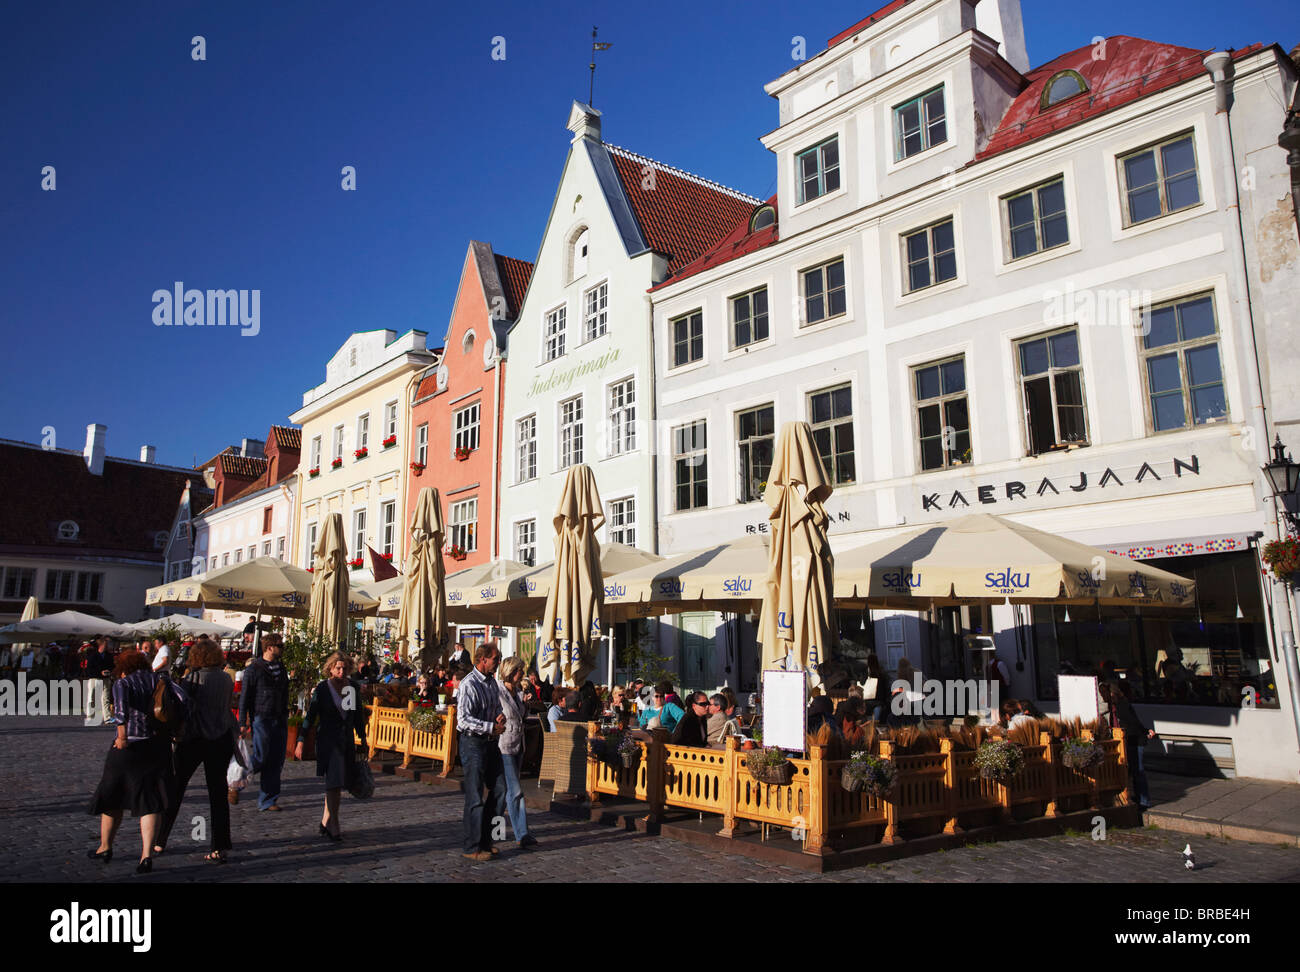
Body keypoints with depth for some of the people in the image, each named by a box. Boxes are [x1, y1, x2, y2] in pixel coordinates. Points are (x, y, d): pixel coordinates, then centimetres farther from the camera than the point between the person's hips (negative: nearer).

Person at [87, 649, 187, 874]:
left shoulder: (122, 683, -2)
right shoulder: (159, 679, 8)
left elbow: (121, 703, -24)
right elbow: (183, 699, -6)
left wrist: (122, 734, -21)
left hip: (129, 746, -3)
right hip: (159, 746, 3)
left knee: (113, 796, 19)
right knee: (149, 803, 6)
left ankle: (105, 848, 35)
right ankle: (147, 855, -5)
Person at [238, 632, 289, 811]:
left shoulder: (281, 669, 14)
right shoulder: (254, 669, -6)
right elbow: (244, 697, -6)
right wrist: (243, 724, -10)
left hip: (279, 721, 6)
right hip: (261, 719, -6)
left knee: (275, 763, 5)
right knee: (261, 758, -11)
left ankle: (267, 801, 13)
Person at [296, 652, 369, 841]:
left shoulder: (353, 687, 4)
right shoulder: (322, 689, -8)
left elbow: (358, 714, 13)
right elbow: (310, 716, -7)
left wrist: (362, 738, 14)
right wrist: (301, 741, -10)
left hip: (347, 739, 5)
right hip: (328, 738, -4)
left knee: (337, 782, 9)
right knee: (333, 780, -9)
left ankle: (326, 819, 23)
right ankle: (334, 825, -2)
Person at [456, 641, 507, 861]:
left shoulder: (492, 681, 11)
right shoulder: (469, 684, -17)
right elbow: (464, 719, -24)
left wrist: (500, 716, 0)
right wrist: (491, 727, -22)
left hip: (490, 743, 9)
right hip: (473, 743, -9)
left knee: (499, 789, 11)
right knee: (475, 797, -2)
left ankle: (485, 838, 24)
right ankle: (472, 847, 9)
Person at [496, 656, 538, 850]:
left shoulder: (516, 692, 10)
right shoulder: (498, 693, -15)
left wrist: (526, 703, 6)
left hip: (518, 746, 9)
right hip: (504, 746, -8)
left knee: (509, 790, 15)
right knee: (515, 791, -8)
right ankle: (522, 835, -4)